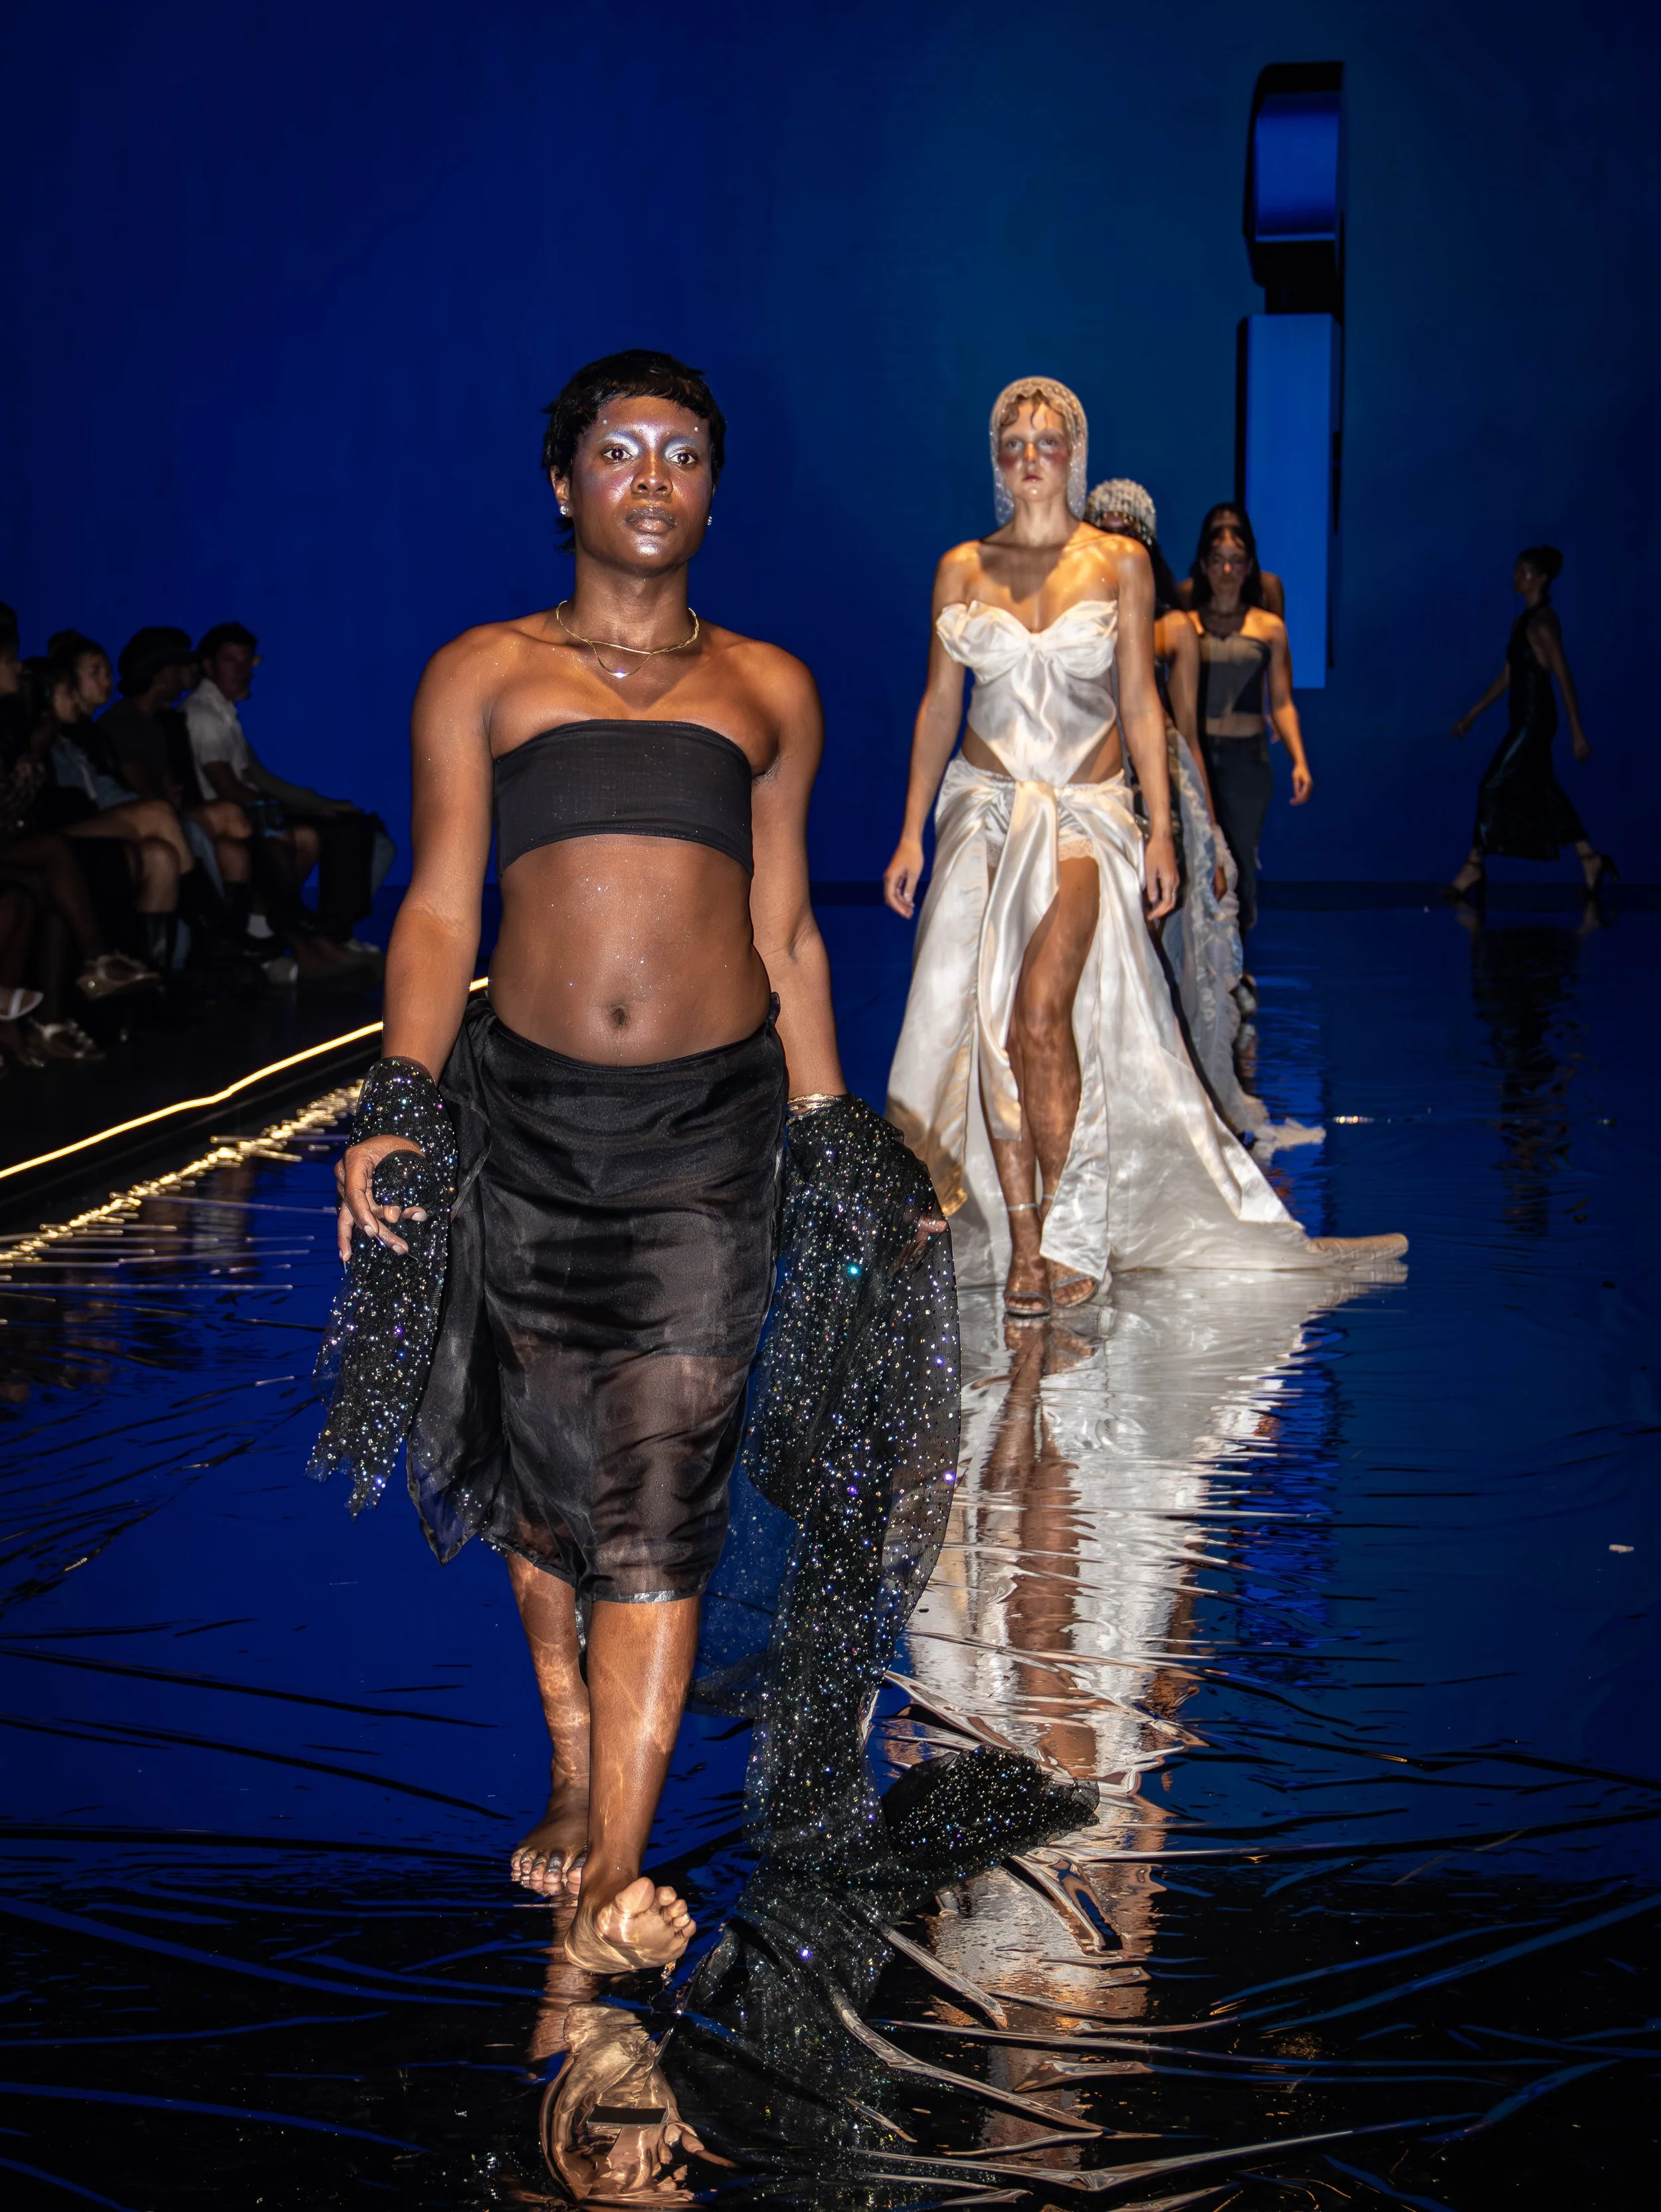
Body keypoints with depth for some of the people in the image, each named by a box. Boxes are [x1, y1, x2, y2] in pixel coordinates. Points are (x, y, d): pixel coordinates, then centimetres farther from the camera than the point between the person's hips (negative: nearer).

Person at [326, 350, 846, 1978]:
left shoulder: (767, 691, 12)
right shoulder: (481, 676, 7)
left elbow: (786, 933, 14)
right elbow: (438, 910, 1)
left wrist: (830, 1139, 12)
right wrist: (401, 1099, -13)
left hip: (712, 1120, 0)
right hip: (526, 1111, 0)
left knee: (663, 1490, -8)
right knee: (546, 1473, 9)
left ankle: (615, 1872, -8)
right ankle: (574, 1777, 28)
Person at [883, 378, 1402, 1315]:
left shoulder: (1120, 562, 4)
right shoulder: (964, 568, 7)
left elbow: (1141, 703, 5)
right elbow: (939, 705, 10)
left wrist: (1162, 829, -2)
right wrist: (912, 832, 5)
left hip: (1085, 814, -2)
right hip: (985, 812, 2)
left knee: (1041, 1014, -17)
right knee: (989, 1024, -5)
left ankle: (1068, 1229, -5)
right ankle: (1022, 1238, 2)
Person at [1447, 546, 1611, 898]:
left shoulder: (1543, 624, -14)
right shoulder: (1522, 622, 13)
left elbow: (1565, 679, -16)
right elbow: (1507, 677, 19)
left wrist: (1577, 732, -18)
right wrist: (1471, 716, 20)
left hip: (1534, 721, -9)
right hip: (1524, 721, 9)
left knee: (1493, 787, -6)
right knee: (1543, 793, 11)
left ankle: (1474, 866, 2)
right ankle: (1590, 859, 16)